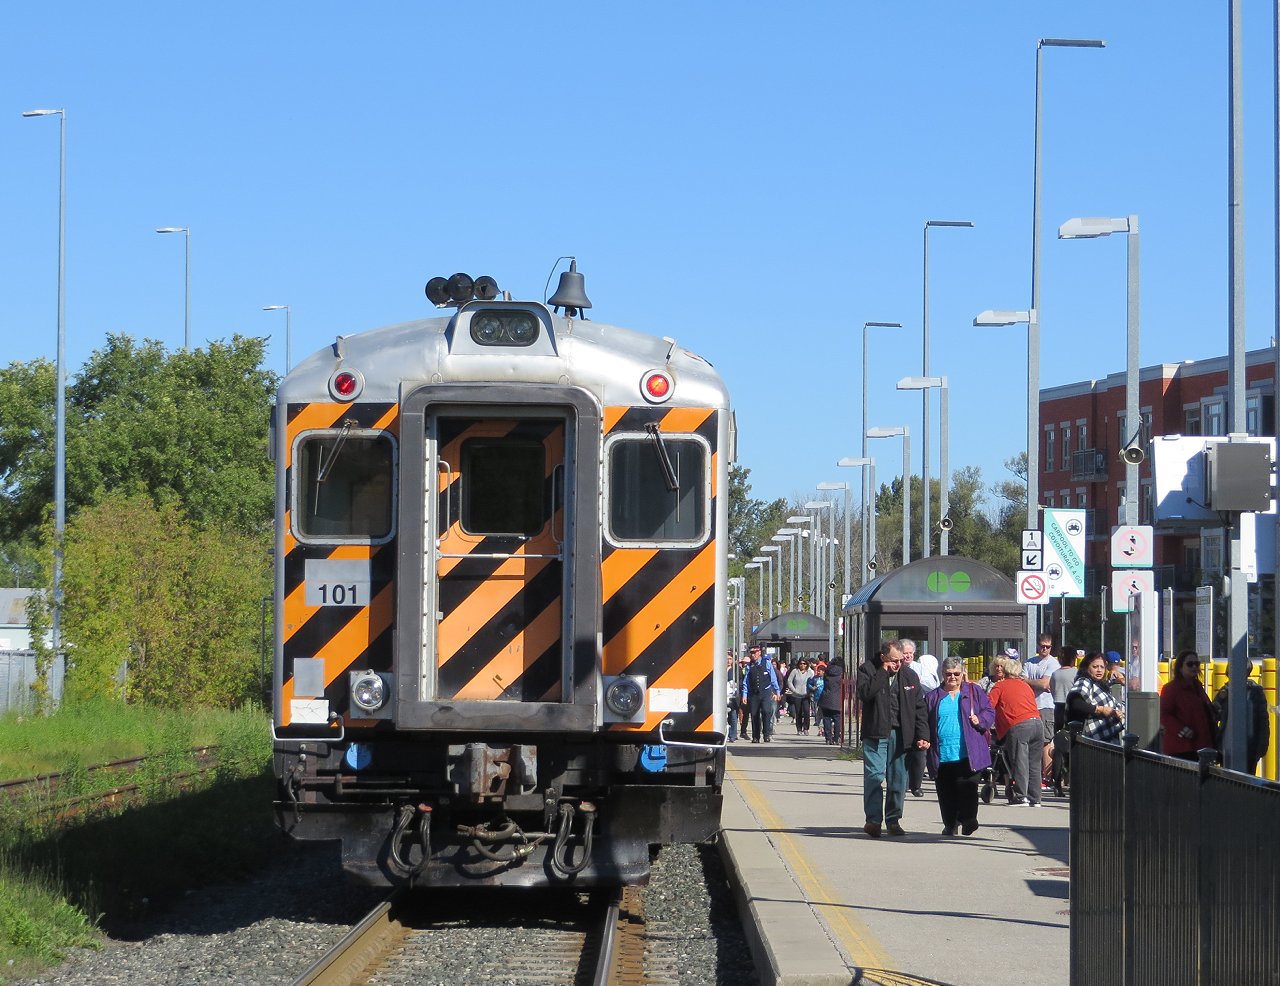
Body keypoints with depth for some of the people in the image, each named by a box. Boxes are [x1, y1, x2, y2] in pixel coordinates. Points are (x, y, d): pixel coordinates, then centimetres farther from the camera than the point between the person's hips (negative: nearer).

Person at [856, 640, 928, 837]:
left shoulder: (909, 677, 11)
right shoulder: (868, 670, 2)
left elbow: (919, 708, 11)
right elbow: (865, 693, -17)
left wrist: (922, 736, 2)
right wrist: (883, 672, -14)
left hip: (901, 735, 3)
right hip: (875, 734, -3)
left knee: (899, 779, 3)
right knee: (874, 775, -10)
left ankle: (893, 820, 12)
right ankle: (873, 819, -5)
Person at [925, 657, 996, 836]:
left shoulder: (974, 692, 9)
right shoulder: (933, 697, 13)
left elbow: (990, 712, 9)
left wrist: (980, 720, -12)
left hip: (967, 755, -2)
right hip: (941, 756, 2)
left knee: (967, 789, -9)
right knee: (946, 793, 7)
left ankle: (968, 823, 0)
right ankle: (950, 824, 20)